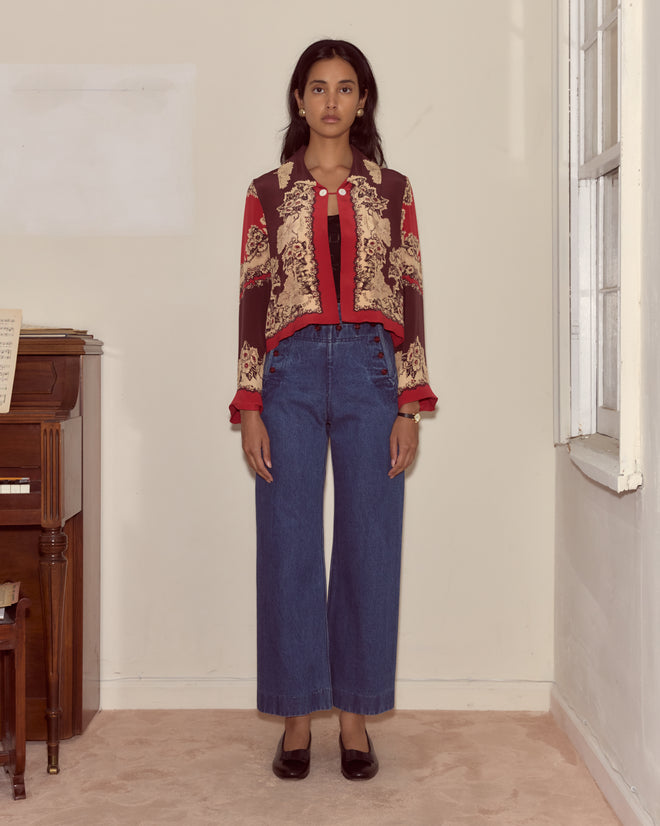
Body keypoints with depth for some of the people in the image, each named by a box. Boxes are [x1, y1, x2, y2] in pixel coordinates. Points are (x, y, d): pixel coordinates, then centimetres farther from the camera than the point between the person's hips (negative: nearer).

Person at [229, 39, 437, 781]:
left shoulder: (392, 190, 8)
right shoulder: (267, 192, 6)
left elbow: (409, 298, 4)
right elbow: (252, 300, 3)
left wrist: (410, 407, -2)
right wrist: (250, 407, -3)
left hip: (371, 372, 1)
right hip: (291, 373, 0)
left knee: (369, 545, 4)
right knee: (288, 546, 2)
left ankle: (355, 714, 17)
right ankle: (296, 716, 16)